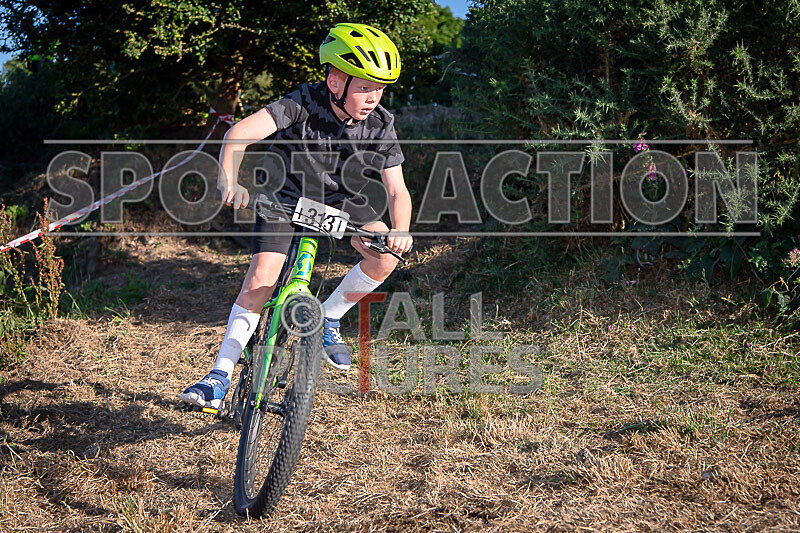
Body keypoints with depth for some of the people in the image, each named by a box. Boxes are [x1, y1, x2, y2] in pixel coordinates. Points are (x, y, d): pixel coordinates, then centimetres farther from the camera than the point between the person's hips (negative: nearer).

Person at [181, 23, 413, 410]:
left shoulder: (380, 126, -20)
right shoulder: (303, 104, -30)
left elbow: (397, 190, -20)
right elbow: (240, 133, -41)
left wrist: (400, 231, -41)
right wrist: (229, 181, -59)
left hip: (340, 198, 3)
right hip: (285, 195, -3)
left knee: (385, 255, -21)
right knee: (260, 278, -16)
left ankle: (327, 320, 3)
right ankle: (221, 376, -7)